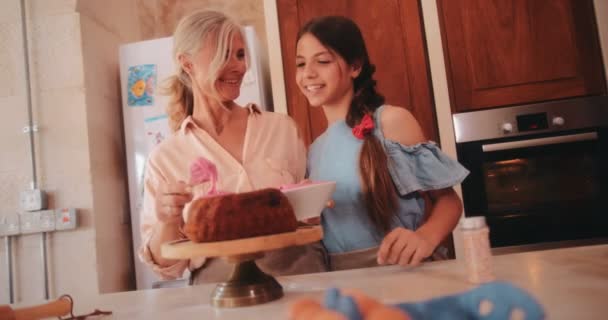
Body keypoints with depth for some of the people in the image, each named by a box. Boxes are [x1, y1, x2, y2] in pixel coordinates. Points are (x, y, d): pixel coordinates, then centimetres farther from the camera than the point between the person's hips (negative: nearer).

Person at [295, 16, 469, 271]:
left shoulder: (391, 121, -4)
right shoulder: (315, 150, 10)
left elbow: (447, 198, -3)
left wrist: (425, 237, -21)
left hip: (401, 269, -4)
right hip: (342, 279, 4)